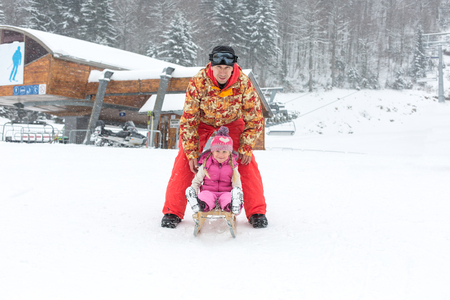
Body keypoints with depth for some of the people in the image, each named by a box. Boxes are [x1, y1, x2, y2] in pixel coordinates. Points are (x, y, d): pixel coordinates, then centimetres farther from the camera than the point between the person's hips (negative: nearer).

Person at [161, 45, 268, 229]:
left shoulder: (243, 83, -28)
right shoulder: (198, 82, -31)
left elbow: (255, 119, -15)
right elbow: (188, 119, -22)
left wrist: (245, 148, -18)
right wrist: (192, 153, -23)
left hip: (232, 125, 1)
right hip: (202, 124, 0)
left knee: (248, 165, -11)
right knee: (184, 163, -12)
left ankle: (257, 212, 4)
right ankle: (173, 212, 2)